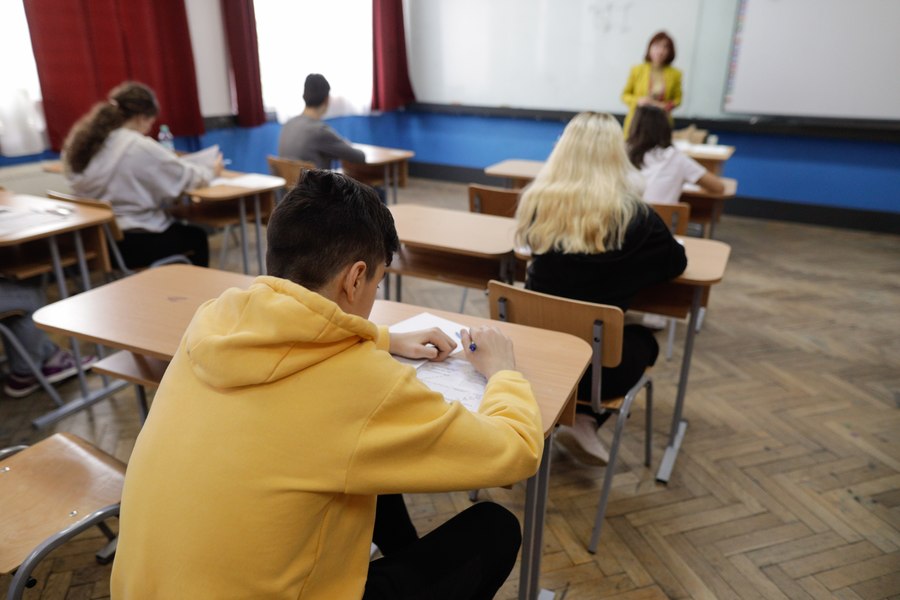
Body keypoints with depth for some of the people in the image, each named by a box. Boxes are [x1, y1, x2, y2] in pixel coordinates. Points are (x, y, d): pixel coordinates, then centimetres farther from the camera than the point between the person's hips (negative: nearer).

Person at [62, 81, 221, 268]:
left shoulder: (79, 142, 3)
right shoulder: (141, 147, -17)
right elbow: (186, 176, -6)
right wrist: (211, 171, 14)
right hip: (134, 243, -7)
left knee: (180, 228, 29)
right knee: (197, 237, 21)